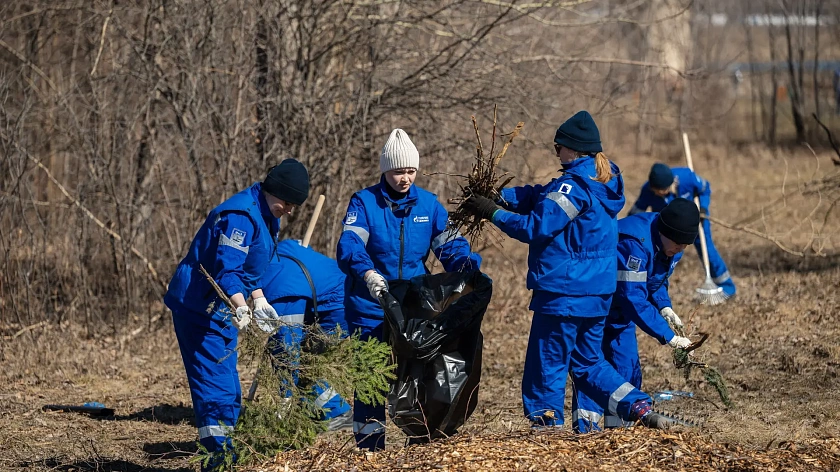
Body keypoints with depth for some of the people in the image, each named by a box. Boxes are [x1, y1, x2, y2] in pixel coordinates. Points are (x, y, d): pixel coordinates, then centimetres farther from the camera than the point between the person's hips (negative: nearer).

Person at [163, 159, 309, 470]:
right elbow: (227, 269, -31)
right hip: (200, 308, -11)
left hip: (220, 309, 11)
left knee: (226, 383, 14)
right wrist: (240, 306, -43)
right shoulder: (241, 216, -22)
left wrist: (259, 300, 18)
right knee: (215, 378, -15)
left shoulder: (265, 216, 11)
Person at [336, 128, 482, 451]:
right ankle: (369, 448, 8)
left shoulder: (428, 204, 6)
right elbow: (349, 246, -21)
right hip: (370, 308, -3)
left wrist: (469, 266, -22)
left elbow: (449, 245, 0)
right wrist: (368, 273, -40)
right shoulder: (364, 202, -5)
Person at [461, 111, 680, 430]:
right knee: (589, 362, 21)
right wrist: (500, 197, 3)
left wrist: (493, 213, -9)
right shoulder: (602, 182, 12)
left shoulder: (574, 186, -18)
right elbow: (540, 196, 13)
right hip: (598, 293, 10)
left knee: (545, 368, 0)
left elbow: (535, 227, -18)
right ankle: (641, 409, 10)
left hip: (563, 294, -10)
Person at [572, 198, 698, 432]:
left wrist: (665, 307, -10)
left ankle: (618, 427, 10)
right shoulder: (635, 245, -35)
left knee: (627, 367, 4)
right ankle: (585, 428, -18)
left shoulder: (670, 245, -7)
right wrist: (668, 337, -35)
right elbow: (634, 299, -36)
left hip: (619, 312, 9)